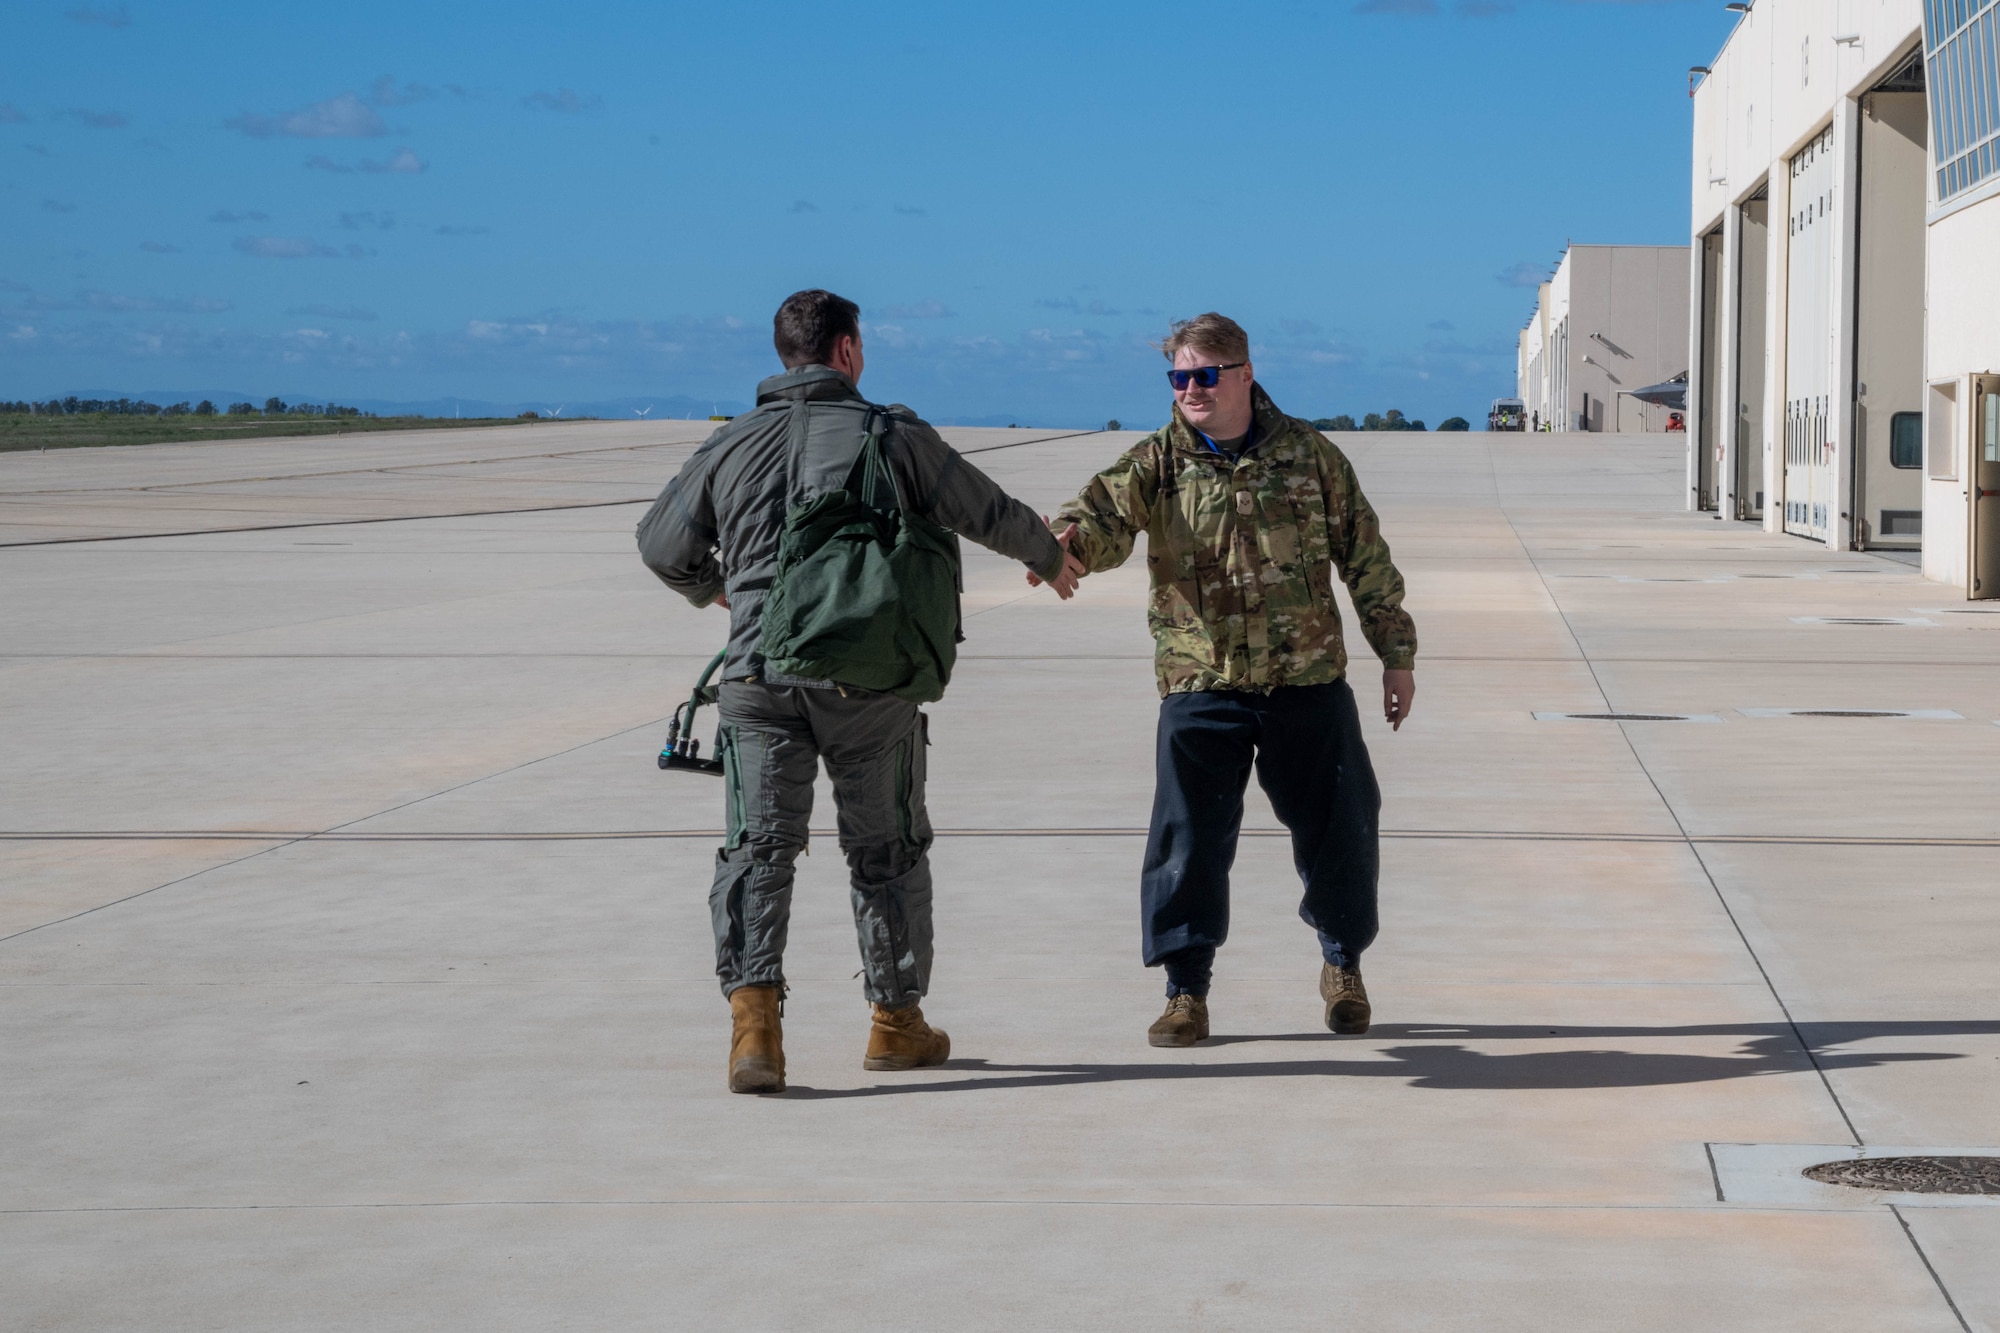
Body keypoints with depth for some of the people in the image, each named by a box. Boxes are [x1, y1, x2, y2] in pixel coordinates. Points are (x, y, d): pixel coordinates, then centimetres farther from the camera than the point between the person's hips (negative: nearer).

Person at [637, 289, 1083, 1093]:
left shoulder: (730, 446, 9)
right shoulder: (890, 434, 1)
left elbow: (662, 546, 20)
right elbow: (986, 512, 8)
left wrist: (711, 588, 42)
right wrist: (1050, 558, 29)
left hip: (760, 677, 1)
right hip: (867, 681, -1)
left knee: (758, 849, 1)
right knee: (886, 850, 14)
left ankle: (753, 1020, -18)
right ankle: (896, 1025, 24)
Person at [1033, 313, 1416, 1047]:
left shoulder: (1308, 454, 2)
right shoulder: (1157, 464, -1)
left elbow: (1366, 557, 8)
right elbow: (1105, 512, -21)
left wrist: (1397, 653, 10)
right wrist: (1065, 541, -45)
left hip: (1309, 682, 1)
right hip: (1200, 689, -1)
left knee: (1338, 830, 9)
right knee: (1188, 839, -6)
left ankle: (1343, 963, 34)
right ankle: (1186, 991, 7)